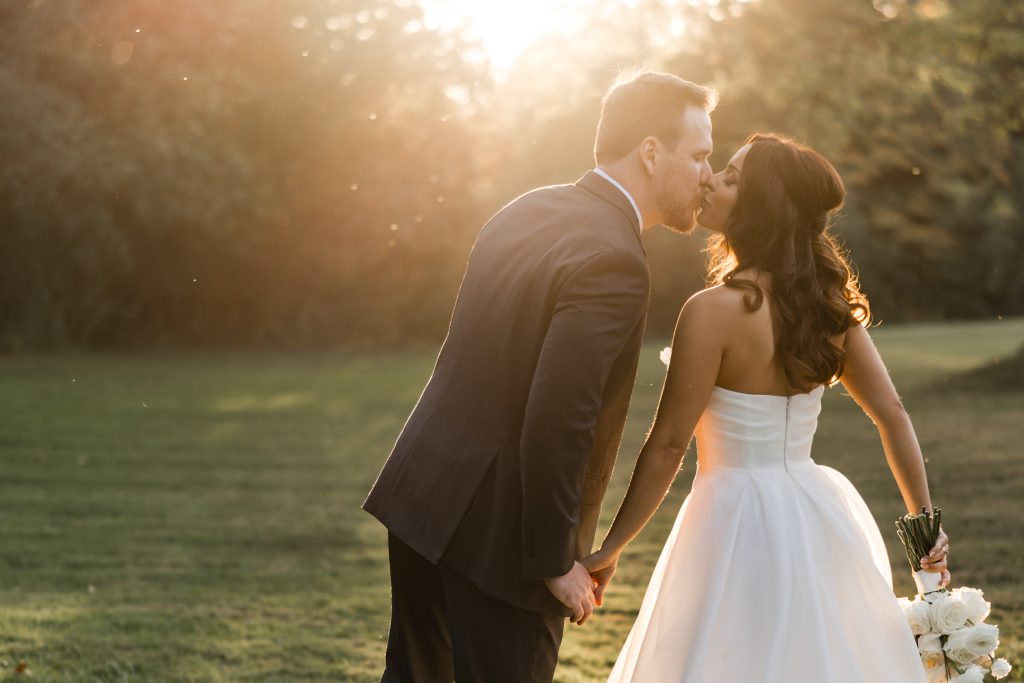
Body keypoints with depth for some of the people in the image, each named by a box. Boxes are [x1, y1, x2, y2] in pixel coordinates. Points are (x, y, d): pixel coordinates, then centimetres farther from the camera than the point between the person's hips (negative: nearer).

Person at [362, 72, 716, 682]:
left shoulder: (530, 211, 8)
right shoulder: (614, 262, -20)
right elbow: (556, 426, -26)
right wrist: (554, 562, -14)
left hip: (424, 496, 9)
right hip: (498, 537, -9)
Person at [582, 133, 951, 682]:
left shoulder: (714, 310, -18)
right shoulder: (829, 302, 1)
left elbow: (667, 446, -16)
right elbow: (892, 415, 3)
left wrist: (609, 550, -8)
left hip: (741, 524, -7)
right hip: (820, 519, 7)